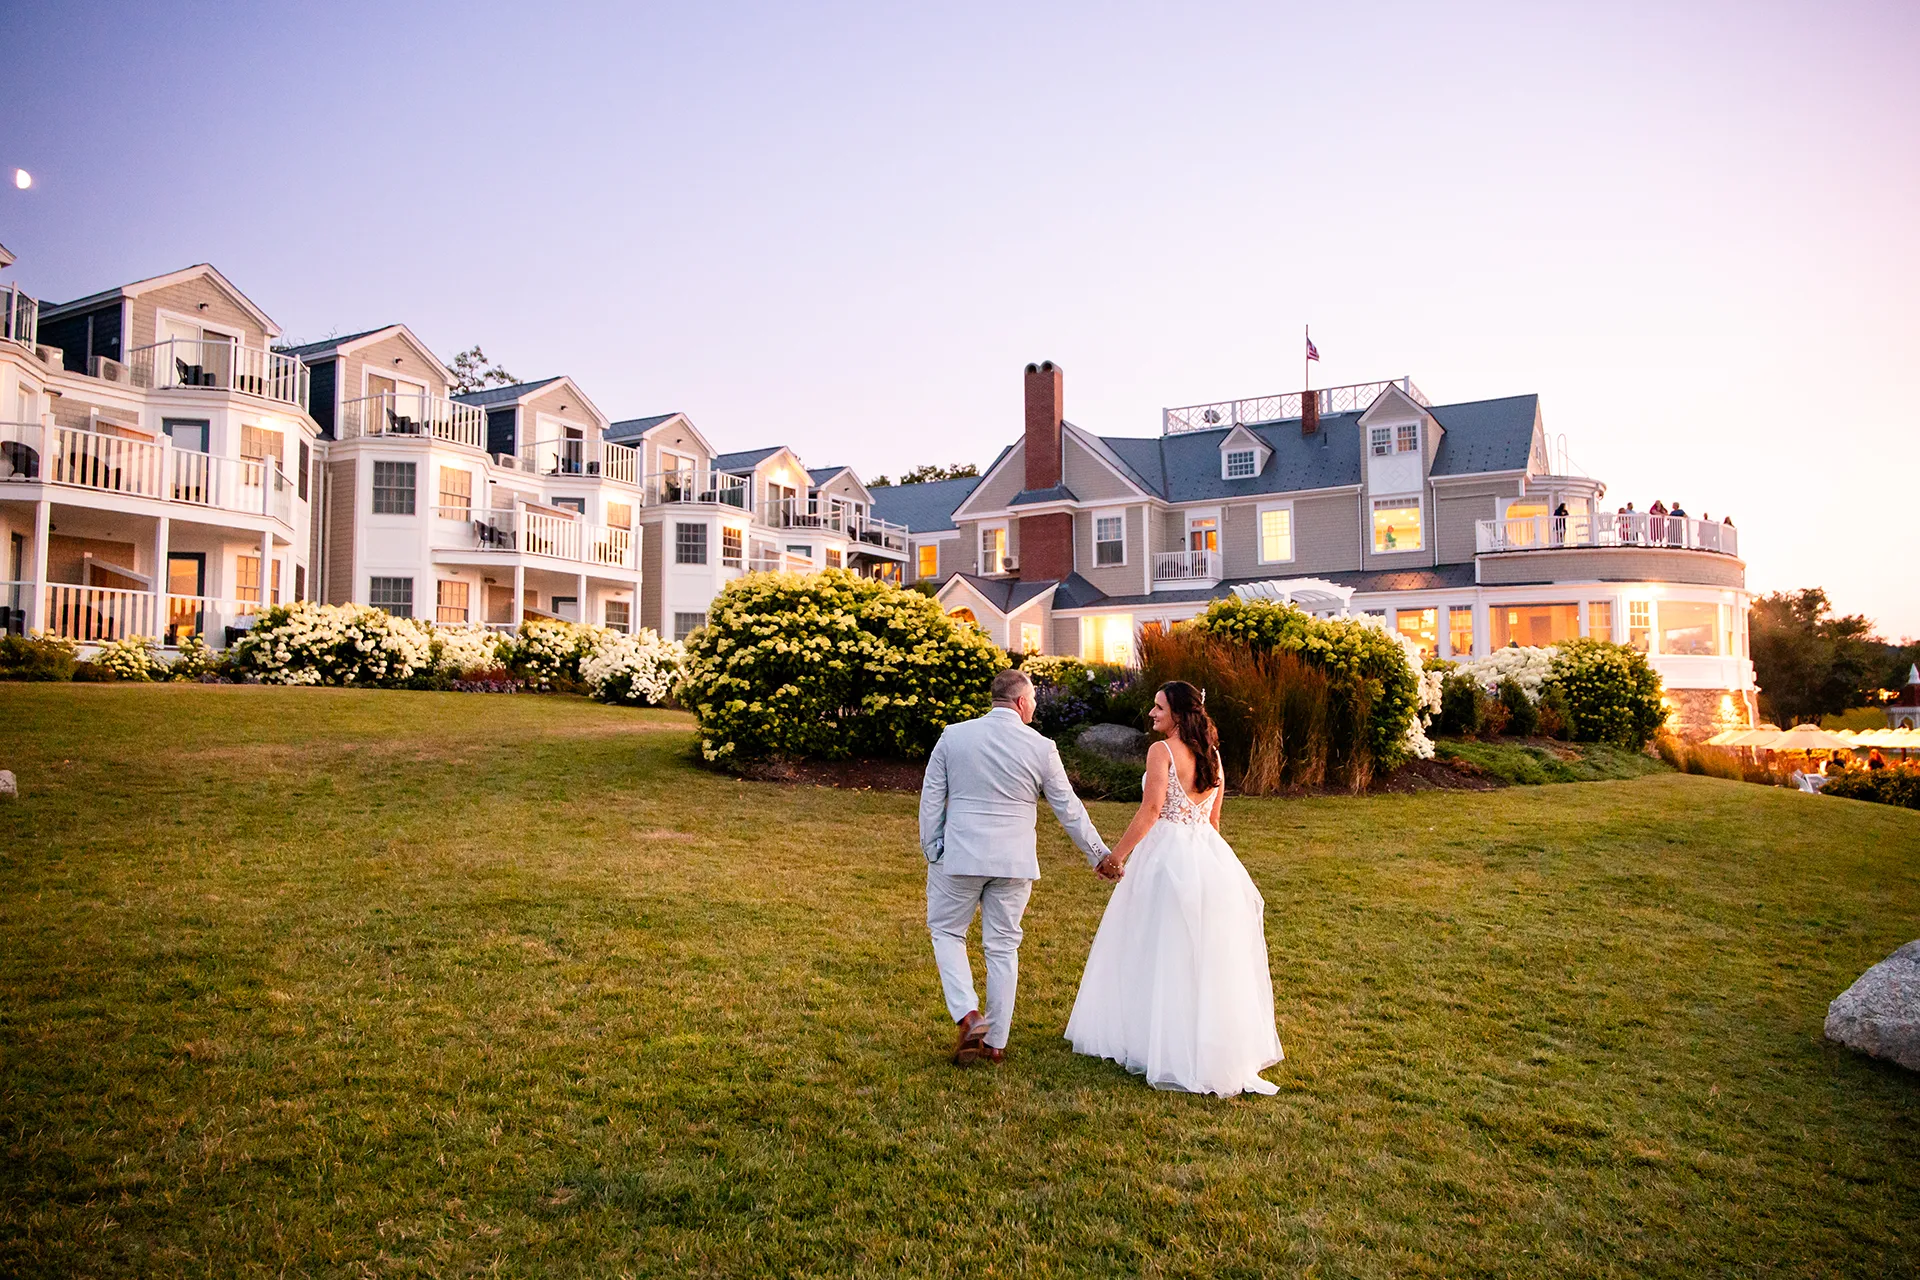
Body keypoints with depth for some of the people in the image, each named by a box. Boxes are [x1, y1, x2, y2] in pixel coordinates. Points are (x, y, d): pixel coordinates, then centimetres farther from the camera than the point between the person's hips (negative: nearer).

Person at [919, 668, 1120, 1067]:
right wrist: (1100, 855, 14)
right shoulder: (1041, 747, -4)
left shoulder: (953, 736, -3)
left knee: (946, 931, 16)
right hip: (1014, 862, 1)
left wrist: (931, 851, 12)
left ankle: (968, 1016, -2)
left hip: (960, 855, -1)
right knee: (1003, 946, 11)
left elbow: (931, 798, 1)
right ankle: (995, 1042, 18)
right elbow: (1069, 809, 3)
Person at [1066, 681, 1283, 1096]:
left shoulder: (1161, 751, -12)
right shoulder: (1211, 754, 9)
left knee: (1161, 952, 5)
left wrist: (1117, 855, -10)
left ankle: (1160, 1043, 14)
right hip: (1208, 857, 7)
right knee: (1208, 953, 14)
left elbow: (1150, 811, -17)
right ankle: (1218, 1045, 22)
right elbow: (1213, 818, 15)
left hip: (1167, 855, -7)